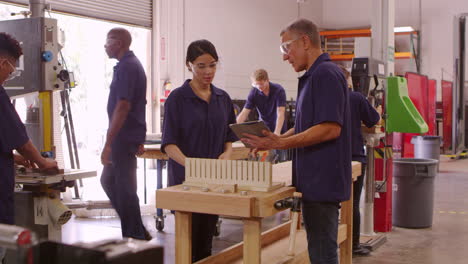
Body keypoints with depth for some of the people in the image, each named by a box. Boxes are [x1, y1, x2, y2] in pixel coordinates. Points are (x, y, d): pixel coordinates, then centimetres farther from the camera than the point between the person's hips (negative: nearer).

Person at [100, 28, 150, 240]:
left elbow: (123, 107, -24)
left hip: (124, 137, -11)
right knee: (108, 180, 18)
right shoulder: (132, 64, 16)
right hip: (127, 137, 11)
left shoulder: (126, 67, -16)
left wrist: (108, 143, -24)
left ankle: (135, 238, 8)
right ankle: (138, 233, 23)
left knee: (124, 188, -3)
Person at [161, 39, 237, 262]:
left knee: (206, 242, 12)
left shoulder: (223, 98, 8)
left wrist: (227, 153, -8)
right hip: (184, 179, -4)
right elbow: (169, 144, -13)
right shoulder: (177, 98, -8)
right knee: (189, 243, -1)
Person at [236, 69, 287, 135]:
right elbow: (244, 113, -13)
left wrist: (277, 132, -41)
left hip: (278, 130, -2)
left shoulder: (278, 90, -17)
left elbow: (280, 113, -26)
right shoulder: (254, 92, -9)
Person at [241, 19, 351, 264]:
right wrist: (277, 139, 7)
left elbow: (330, 128, -23)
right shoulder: (313, 76, 17)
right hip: (315, 180, 10)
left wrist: (280, 144, -22)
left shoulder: (326, 74, -15)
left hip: (323, 181, -10)